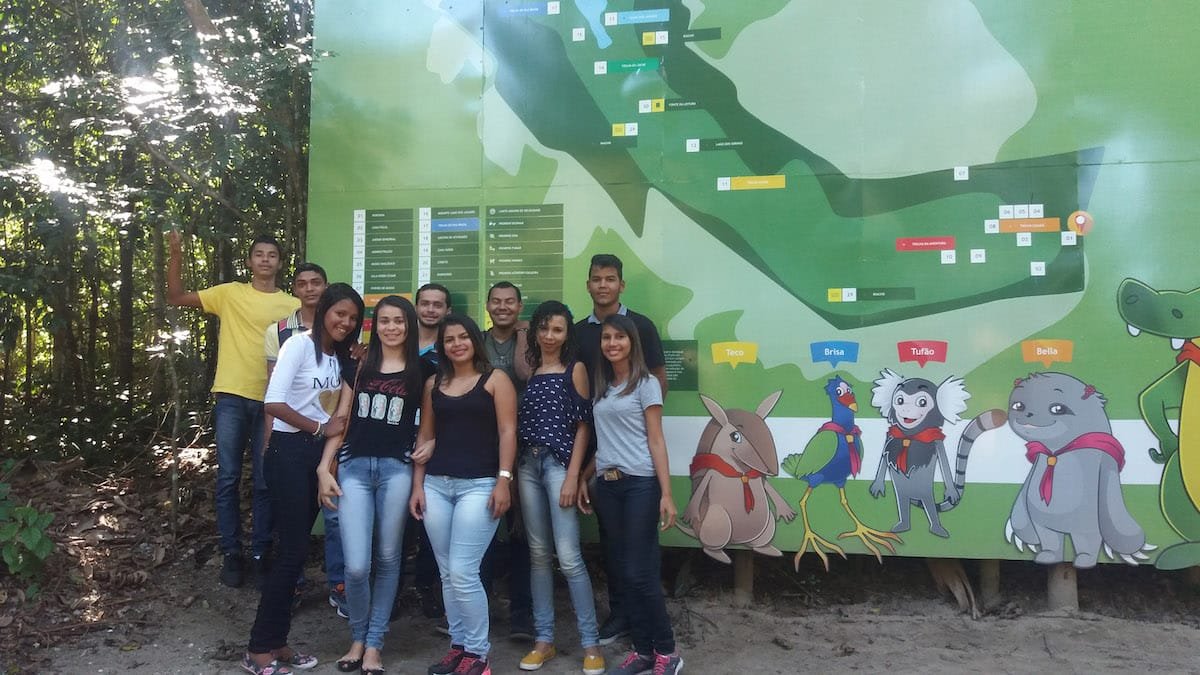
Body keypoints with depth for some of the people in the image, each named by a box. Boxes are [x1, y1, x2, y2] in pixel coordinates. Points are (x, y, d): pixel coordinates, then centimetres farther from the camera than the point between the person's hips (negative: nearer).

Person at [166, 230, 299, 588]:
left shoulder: (292, 305, 6)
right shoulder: (230, 293, 5)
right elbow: (176, 297, 5)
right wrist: (176, 255, -5)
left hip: (271, 401, 0)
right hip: (232, 397, 0)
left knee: (266, 481, 8)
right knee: (228, 478, 5)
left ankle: (261, 552, 21)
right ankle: (231, 553, 17)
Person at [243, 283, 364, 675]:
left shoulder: (339, 357, 13)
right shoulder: (299, 345, -10)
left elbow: (335, 409, 10)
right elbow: (273, 402, -20)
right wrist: (320, 428, -13)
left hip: (318, 454, 7)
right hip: (289, 453, -7)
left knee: (295, 549, 11)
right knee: (293, 550, -6)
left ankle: (276, 642, 22)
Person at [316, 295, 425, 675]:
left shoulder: (421, 371, 5)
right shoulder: (359, 365, 9)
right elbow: (341, 419, 9)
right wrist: (324, 468, 3)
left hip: (397, 468, 0)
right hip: (354, 466, 1)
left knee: (387, 558, 7)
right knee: (356, 565, -5)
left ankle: (373, 643, 22)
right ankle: (357, 637, 19)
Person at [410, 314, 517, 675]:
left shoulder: (495, 379, 1)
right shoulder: (434, 384, 14)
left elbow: (507, 432, -5)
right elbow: (425, 436, 15)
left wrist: (503, 480, -13)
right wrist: (417, 485, 9)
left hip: (479, 484, -5)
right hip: (436, 485, 5)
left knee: (463, 572, -9)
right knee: (447, 574, 9)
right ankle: (458, 645, 23)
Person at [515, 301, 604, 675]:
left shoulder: (575, 370, 1)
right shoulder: (528, 370, 12)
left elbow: (582, 425, -3)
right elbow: (518, 423, 12)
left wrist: (572, 476, -11)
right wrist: (512, 471, 2)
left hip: (559, 463, -4)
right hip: (528, 464, 5)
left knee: (568, 557, -8)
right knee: (539, 554, 9)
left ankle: (590, 643, 3)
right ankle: (544, 639, 18)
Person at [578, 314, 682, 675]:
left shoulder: (646, 384, -3)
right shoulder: (599, 385, 13)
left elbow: (655, 441, -7)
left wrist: (666, 494, -13)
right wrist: (584, 478, 8)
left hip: (640, 484, -6)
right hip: (606, 485, 6)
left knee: (640, 572, -4)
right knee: (623, 571, 9)